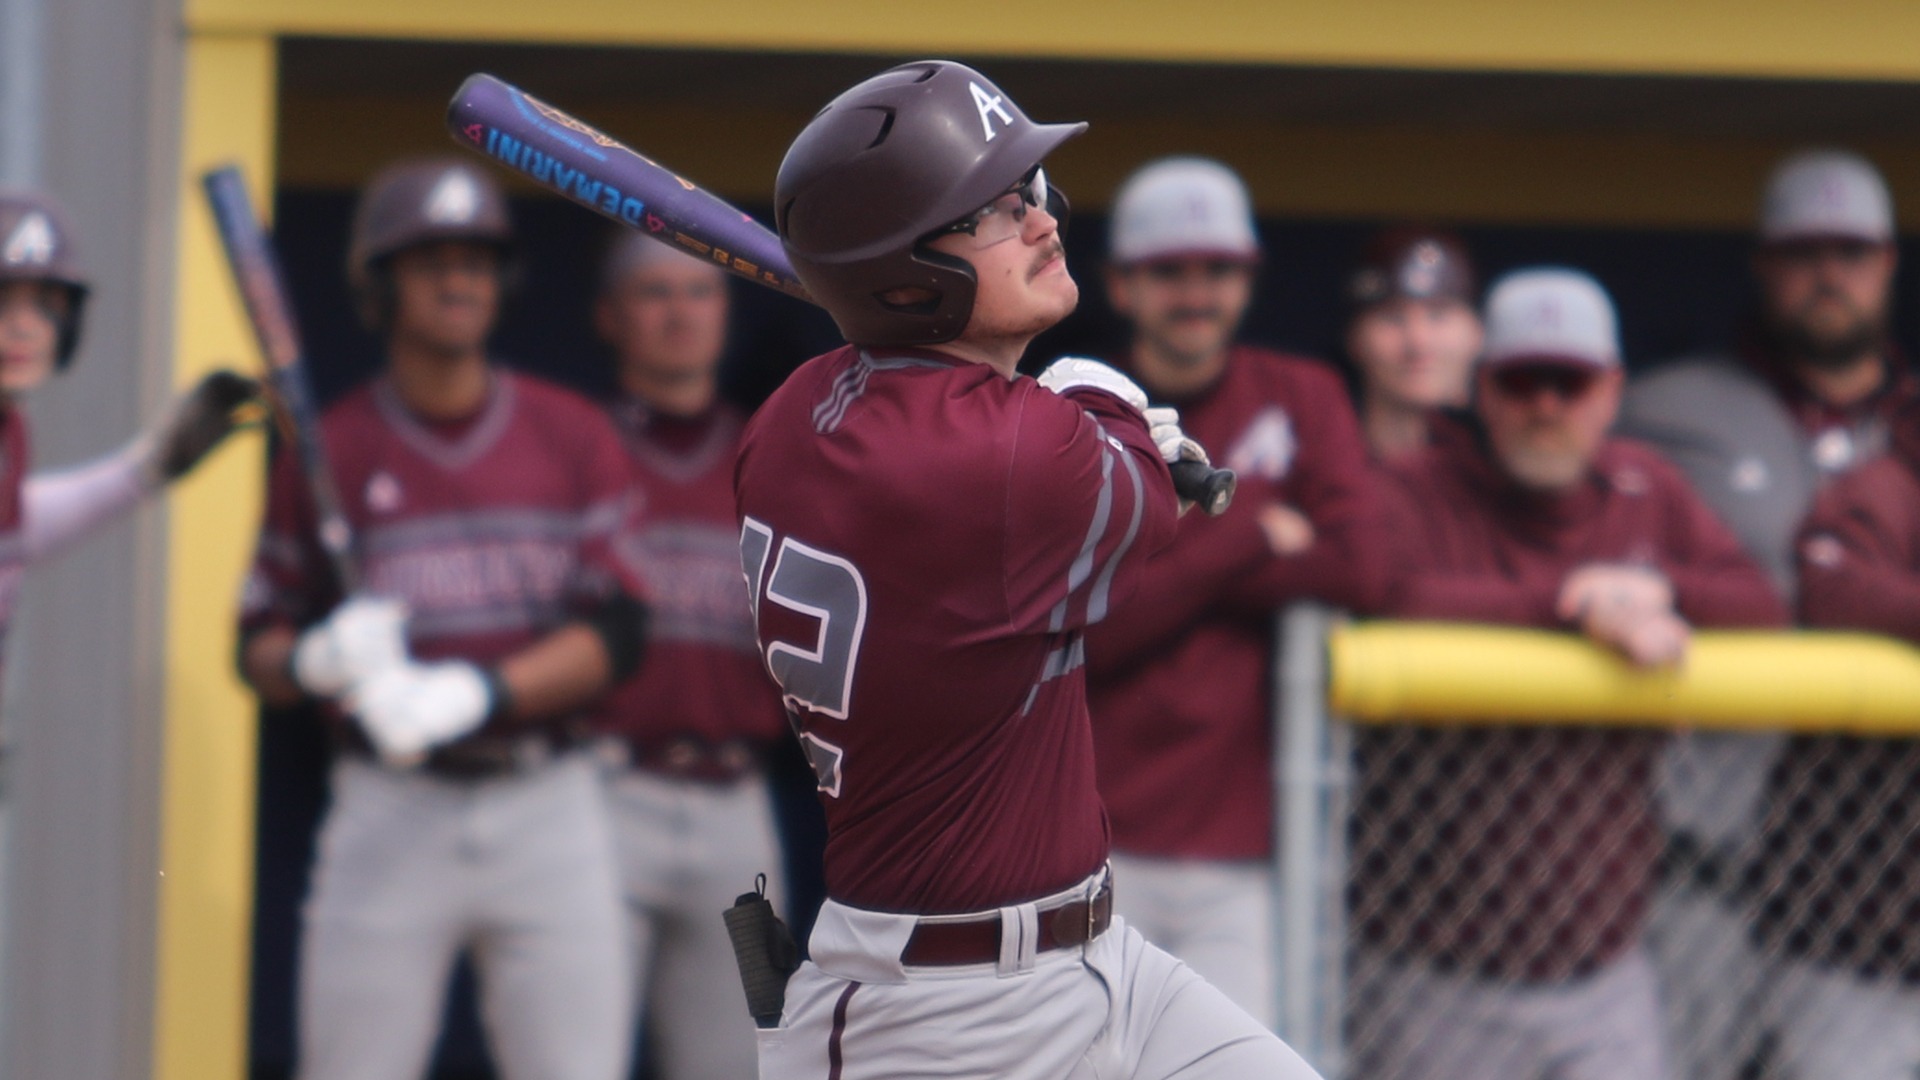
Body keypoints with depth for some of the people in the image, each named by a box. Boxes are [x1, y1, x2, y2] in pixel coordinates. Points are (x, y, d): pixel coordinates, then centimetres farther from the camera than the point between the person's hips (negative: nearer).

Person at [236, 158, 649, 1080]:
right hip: (389, 818, -1)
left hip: (549, 809, 1)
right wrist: (318, 660, -17)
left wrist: (475, 692, -17)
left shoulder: (575, 437, 6)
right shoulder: (326, 453, 3)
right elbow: (259, 650, 7)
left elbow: (616, 632, -1)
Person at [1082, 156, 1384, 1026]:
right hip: (1097, 848, 0)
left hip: (1241, 855, 0)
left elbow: (1359, 568, -6)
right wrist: (1248, 541, -7)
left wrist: (1172, 575, -4)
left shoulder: (1300, 400, 10)